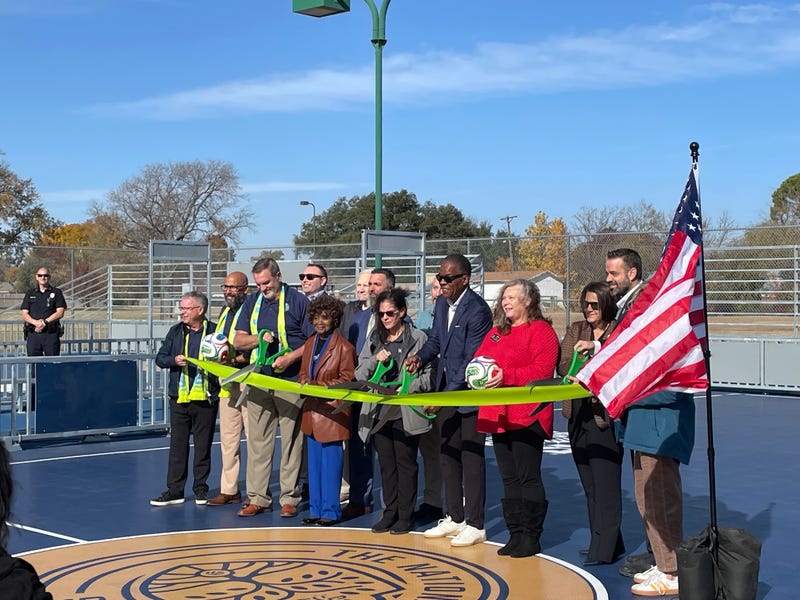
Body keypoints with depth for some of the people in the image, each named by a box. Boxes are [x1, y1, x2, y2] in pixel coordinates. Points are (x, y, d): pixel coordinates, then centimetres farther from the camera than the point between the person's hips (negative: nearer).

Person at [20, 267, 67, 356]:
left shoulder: (56, 293, 8)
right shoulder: (30, 293, 13)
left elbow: (60, 313, -1)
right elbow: (24, 315, 6)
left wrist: (45, 321, -14)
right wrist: (36, 322, -14)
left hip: (51, 333, -2)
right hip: (33, 333, 2)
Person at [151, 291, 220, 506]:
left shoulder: (215, 331, -2)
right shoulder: (176, 331, 9)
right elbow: (160, 358, 10)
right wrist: (174, 361, -9)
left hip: (205, 399, -3)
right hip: (179, 397, 3)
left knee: (203, 445, 7)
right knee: (177, 445, 6)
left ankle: (201, 489, 17)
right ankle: (174, 491, 12)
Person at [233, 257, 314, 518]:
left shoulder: (298, 301, 1)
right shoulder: (251, 302, 14)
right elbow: (238, 341, 11)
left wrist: (291, 357, -14)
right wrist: (260, 338, -8)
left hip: (291, 381, -4)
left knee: (291, 440, -1)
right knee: (257, 440, 3)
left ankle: (289, 498, 4)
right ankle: (257, 497, 9)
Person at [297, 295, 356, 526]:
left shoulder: (344, 347, -9)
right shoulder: (309, 344, 13)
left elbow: (347, 379, -9)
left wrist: (320, 386, -16)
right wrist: (304, 383, -2)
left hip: (332, 412, -7)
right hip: (312, 411, 7)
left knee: (331, 463, -3)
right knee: (314, 463, 12)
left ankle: (330, 511, 6)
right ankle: (315, 509, 20)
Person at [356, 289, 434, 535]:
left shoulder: (418, 338, -2)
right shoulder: (374, 340, 12)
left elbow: (430, 374, -4)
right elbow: (360, 375, 10)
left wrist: (408, 388, -17)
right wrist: (375, 361, -8)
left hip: (406, 413, -4)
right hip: (379, 411, 5)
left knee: (405, 463, 2)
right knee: (386, 464, 10)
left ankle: (405, 516, 11)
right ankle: (390, 513, 20)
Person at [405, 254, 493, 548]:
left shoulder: (477, 310, -19)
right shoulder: (442, 303, 7)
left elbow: (472, 361, -21)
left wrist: (445, 396, -23)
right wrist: (420, 357, -4)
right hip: (445, 388, 8)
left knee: (471, 456, -2)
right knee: (448, 454, 13)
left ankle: (475, 525, 7)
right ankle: (454, 518, 24)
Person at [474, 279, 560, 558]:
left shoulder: (541, 330, -6)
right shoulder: (496, 333, 19)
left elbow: (542, 370, -17)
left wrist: (506, 376, -23)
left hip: (527, 417, -8)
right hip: (498, 416, 8)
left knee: (529, 478, -3)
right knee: (509, 479, 11)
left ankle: (531, 537, 5)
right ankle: (515, 535, 18)